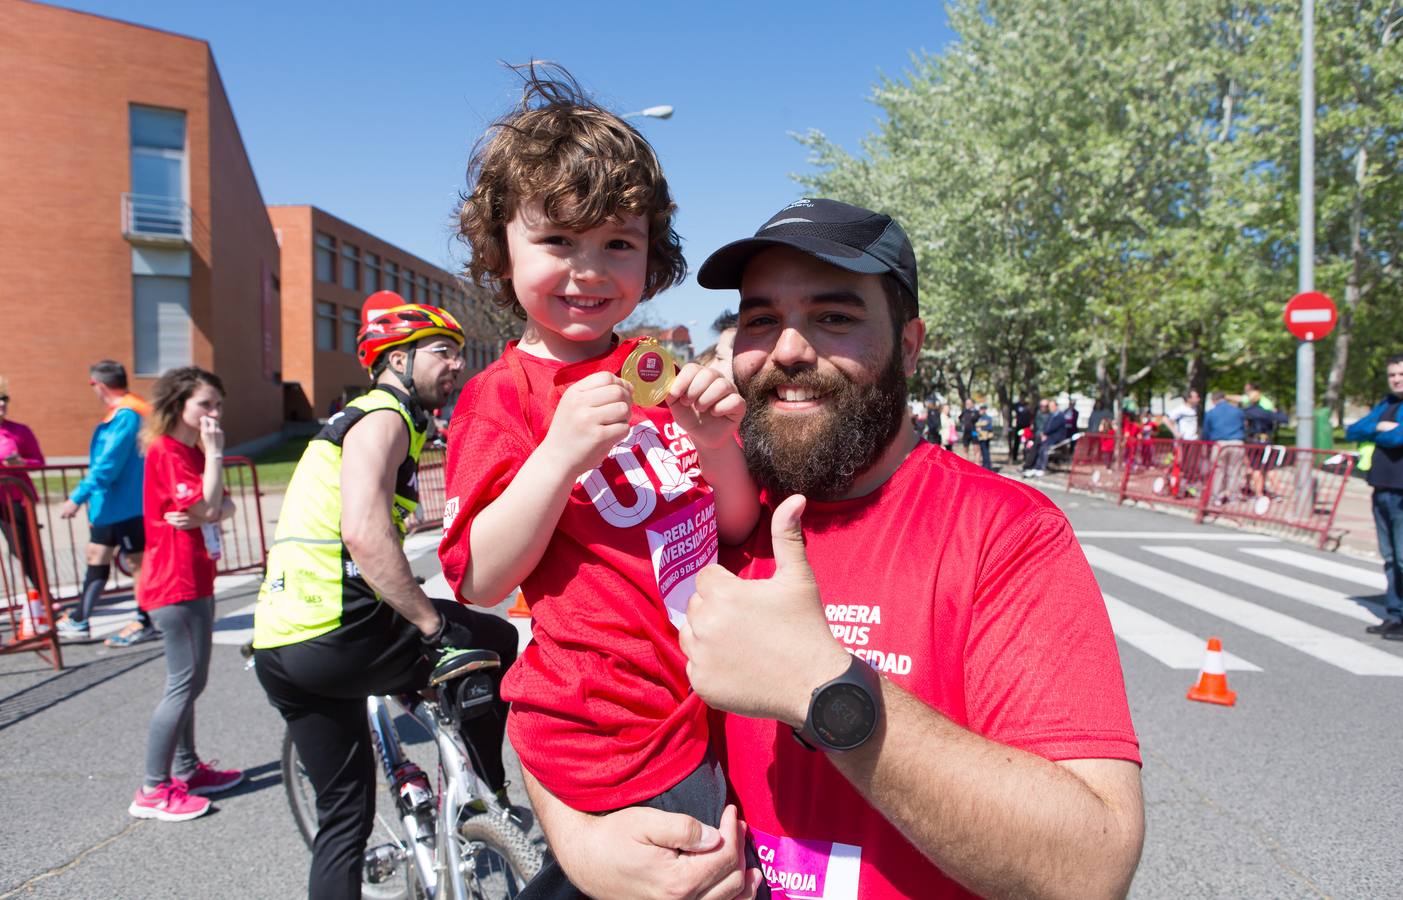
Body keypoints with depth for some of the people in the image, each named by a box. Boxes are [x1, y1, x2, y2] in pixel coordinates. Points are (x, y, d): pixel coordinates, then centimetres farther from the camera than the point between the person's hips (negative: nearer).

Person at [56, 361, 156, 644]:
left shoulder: (126, 415, -20)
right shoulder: (122, 412, 12)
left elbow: (108, 465, -24)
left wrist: (78, 497, -21)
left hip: (128, 504, -10)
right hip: (111, 504, 10)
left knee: (136, 561, 0)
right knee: (96, 554, 16)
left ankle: (145, 624, 11)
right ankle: (78, 622, 26)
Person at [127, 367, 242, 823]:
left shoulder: (193, 451, 15)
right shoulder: (166, 451, -14)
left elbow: (224, 507, 7)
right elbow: (207, 507, -23)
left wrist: (203, 512, -14)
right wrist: (214, 452, -18)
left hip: (196, 579, 10)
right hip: (175, 582, -10)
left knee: (190, 681, 16)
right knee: (185, 682, -8)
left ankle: (187, 770, 27)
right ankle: (153, 791, 0)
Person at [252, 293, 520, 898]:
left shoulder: (360, 416, 23)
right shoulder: (384, 416, -9)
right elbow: (364, 535, -25)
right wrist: (436, 626, -19)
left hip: (277, 644, 10)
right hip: (332, 637, -10)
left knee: (344, 812, 17)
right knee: (496, 643, 7)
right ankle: (485, 801, 19)